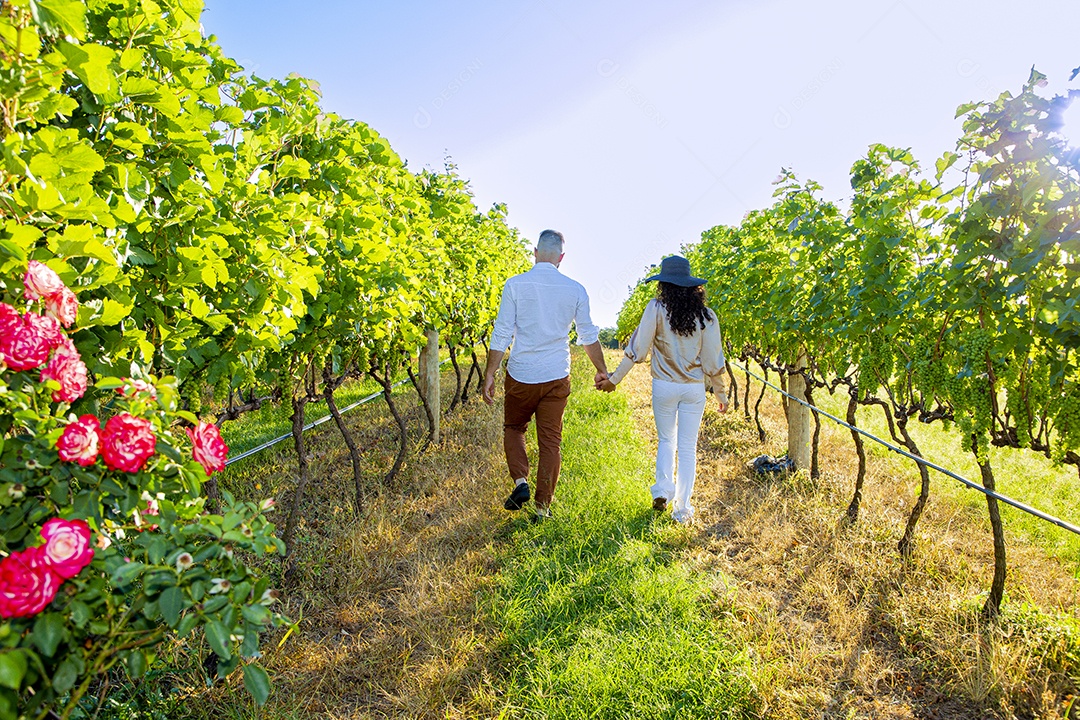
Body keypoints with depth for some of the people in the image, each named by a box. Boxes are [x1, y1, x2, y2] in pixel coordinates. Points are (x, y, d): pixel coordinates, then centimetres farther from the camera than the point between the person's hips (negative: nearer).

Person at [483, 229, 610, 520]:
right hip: (557, 377, 2)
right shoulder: (575, 290, 0)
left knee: (513, 428, 21)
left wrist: (489, 374, 0)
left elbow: (501, 335, -7)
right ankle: (543, 506, 15)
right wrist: (602, 371, 22)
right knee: (551, 440, 10)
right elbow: (589, 336, 9)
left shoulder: (515, 284, -6)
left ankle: (520, 481, 3)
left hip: (521, 376, -1)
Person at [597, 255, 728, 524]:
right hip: (694, 389, 1)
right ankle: (682, 508, 14)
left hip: (664, 387, -1)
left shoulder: (657, 309, -10)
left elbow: (637, 350, -10)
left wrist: (614, 379, 0)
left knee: (666, 440, 21)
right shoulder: (706, 316, -4)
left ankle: (663, 491, 11)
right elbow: (713, 361, -2)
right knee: (688, 446, 10)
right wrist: (721, 394, 12)